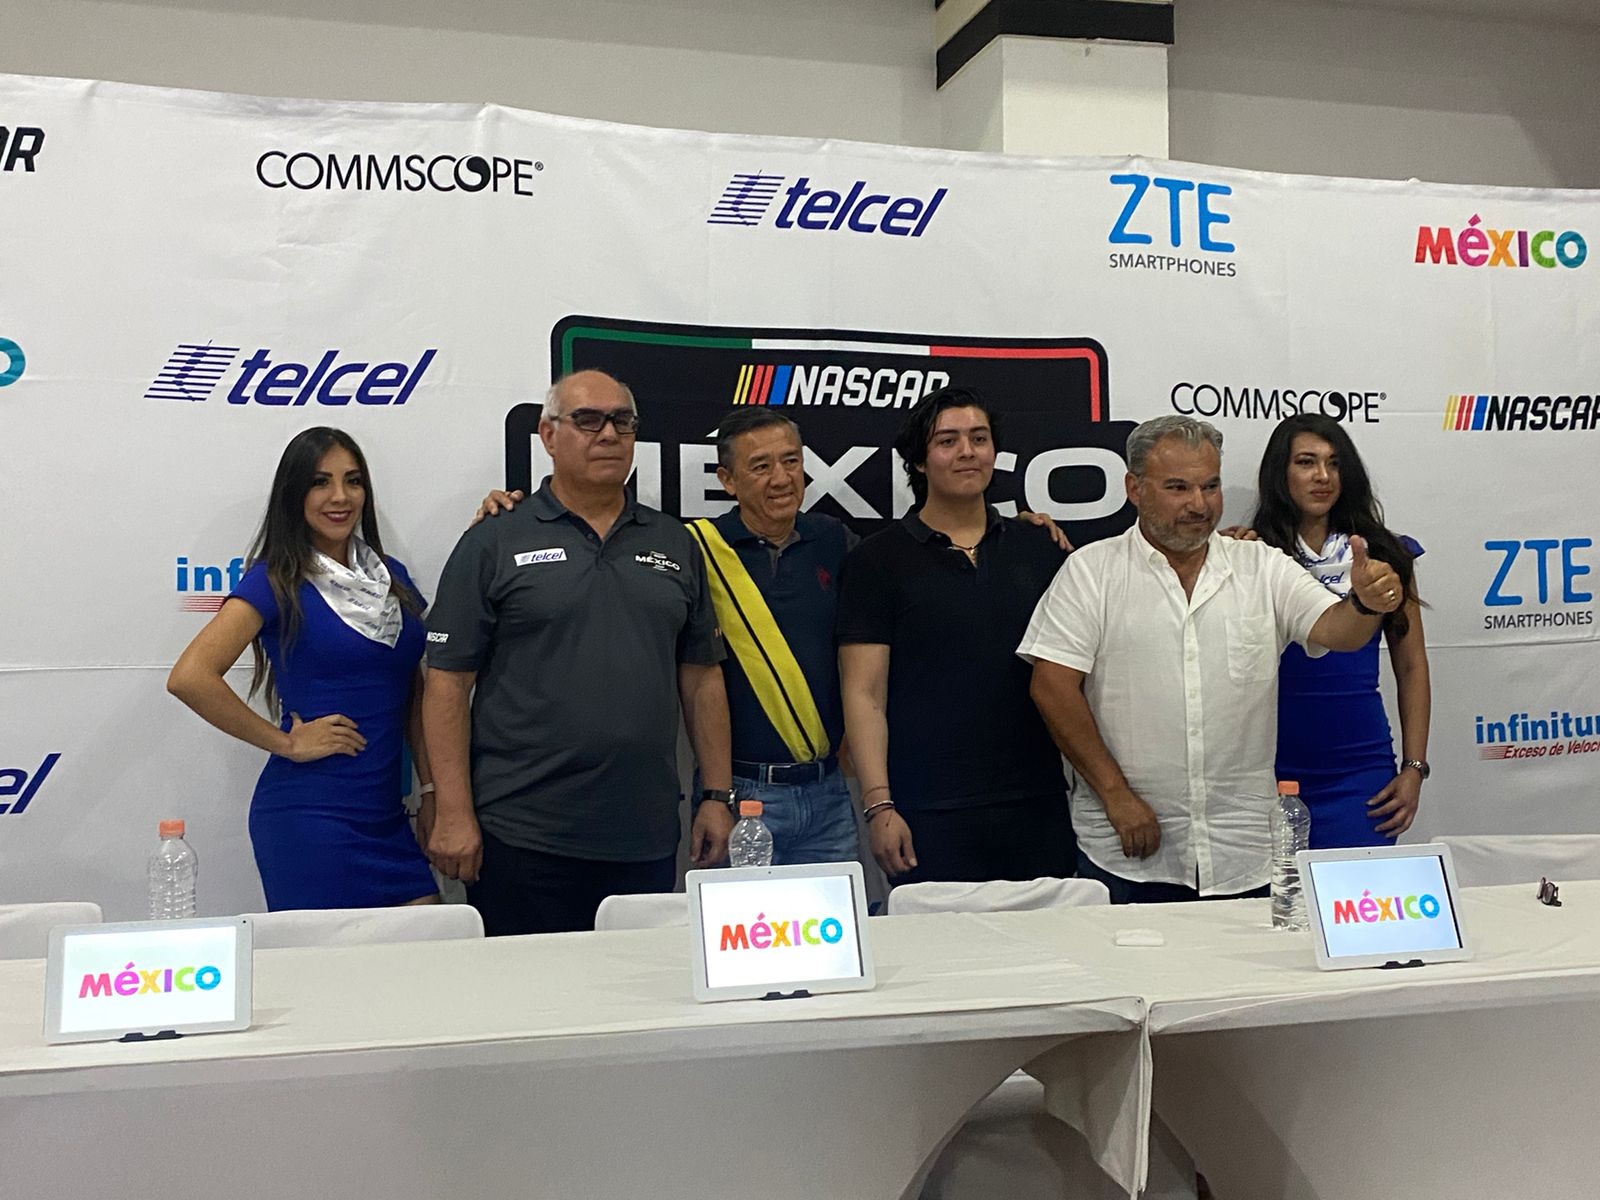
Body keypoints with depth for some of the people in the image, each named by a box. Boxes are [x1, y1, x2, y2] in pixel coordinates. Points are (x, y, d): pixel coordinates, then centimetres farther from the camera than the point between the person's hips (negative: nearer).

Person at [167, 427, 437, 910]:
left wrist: (432, 790, 6)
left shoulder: (392, 577, 11)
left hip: (386, 815, 6)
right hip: (310, 817, -6)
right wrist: (287, 743, -13)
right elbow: (190, 677, -19)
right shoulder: (277, 582, -7)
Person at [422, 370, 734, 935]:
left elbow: (701, 677, 14)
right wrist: (454, 813, -9)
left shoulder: (675, 545, 12)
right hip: (522, 840, -3)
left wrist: (718, 795, 8)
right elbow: (448, 681, -3)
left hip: (645, 841, 4)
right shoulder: (495, 544, 0)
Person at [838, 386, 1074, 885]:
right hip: (927, 815, -3)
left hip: (1037, 806, 3)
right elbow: (865, 694, -5)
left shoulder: (1040, 548, 11)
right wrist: (879, 804, -12)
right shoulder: (879, 559, 0)